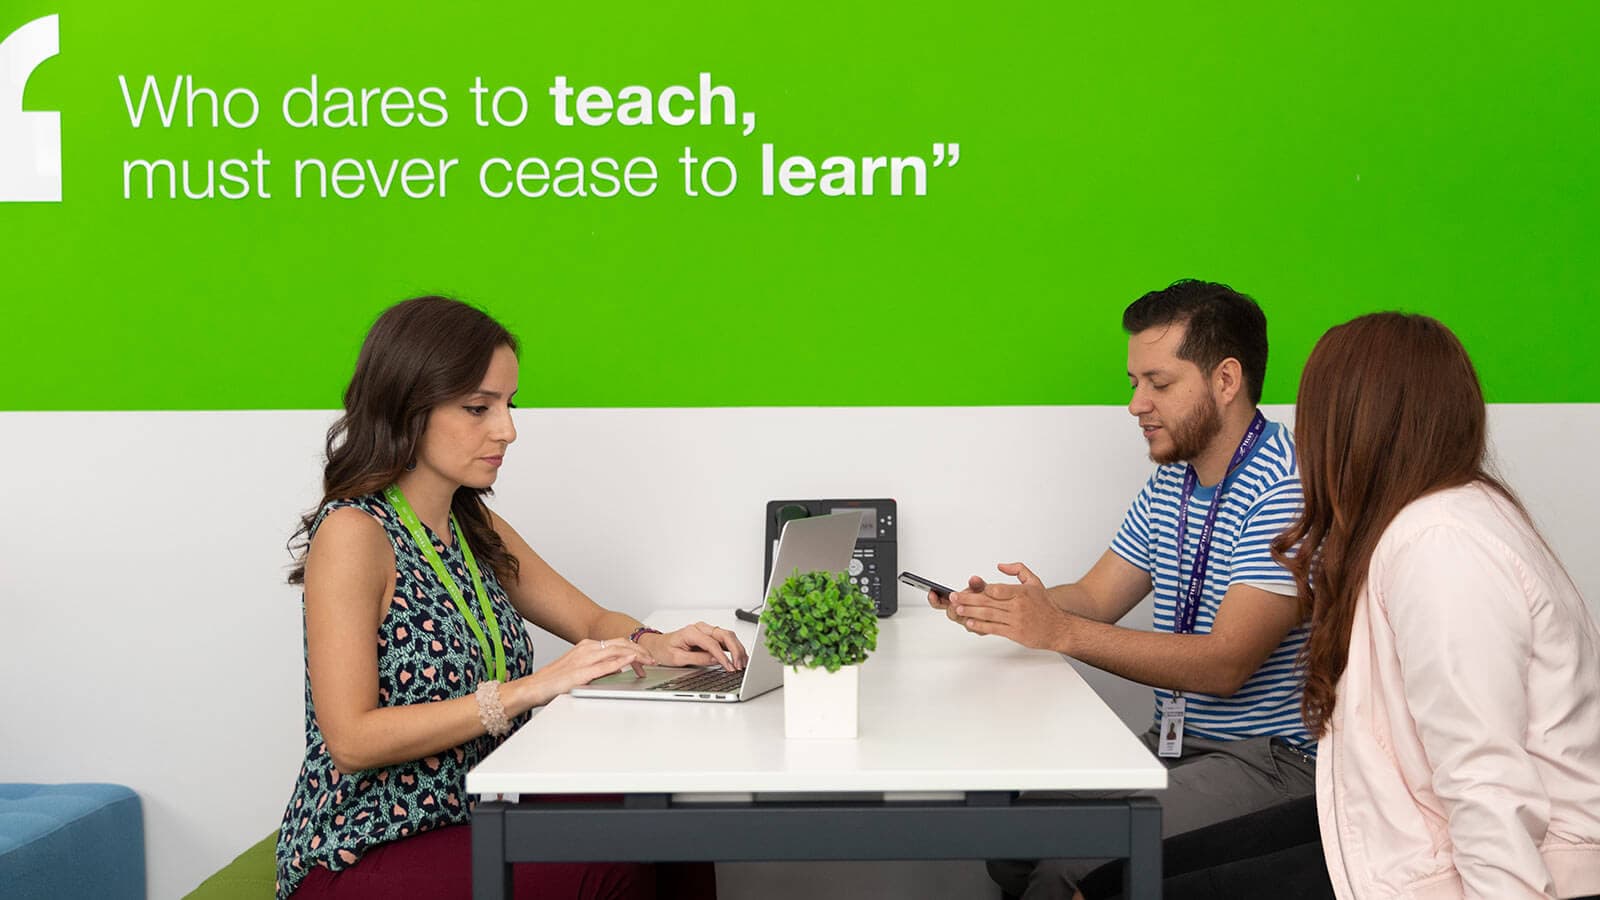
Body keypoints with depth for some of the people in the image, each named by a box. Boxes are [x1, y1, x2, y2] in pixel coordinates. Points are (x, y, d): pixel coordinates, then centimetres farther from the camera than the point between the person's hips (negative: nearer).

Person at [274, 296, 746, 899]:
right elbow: (351, 740, -21)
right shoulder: (353, 533, -14)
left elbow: (591, 620, 17)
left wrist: (652, 644, -7)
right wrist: (530, 689, -26)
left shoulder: (475, 528, 10)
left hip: (468, 822, 7)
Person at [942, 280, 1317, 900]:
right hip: (1173, 744, 8)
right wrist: (998, 606, -7)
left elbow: (1225, 664, -23)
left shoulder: (1288, 488, -18)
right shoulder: (1169, 483, 12)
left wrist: (1060, 631, -28)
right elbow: (1096, 598, 13)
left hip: (1268, 759, -8)